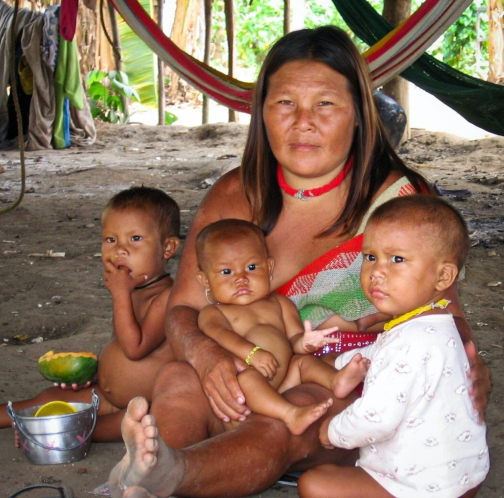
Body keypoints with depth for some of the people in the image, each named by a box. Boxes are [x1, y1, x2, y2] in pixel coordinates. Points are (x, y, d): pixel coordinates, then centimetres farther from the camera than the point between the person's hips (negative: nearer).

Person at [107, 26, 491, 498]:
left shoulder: (398, 198, -3)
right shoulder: (233, 198, 5)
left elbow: (443, 314, -1)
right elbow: (183, 309, 4)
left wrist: (469, 367, -27)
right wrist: (205, 353, -22)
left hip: (358, 393, -3)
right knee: (178, 377, -27)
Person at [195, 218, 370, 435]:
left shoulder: (279, 303, 25)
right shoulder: (212, 312, 11)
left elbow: (293, 337, 14)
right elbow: (220, 334, -11)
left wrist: (304, 342, -13)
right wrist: (251, 353, -30)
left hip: (284, 380, 5)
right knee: (247, 377, -33)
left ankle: (335, 379, -34)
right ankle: (291, 414, -48)